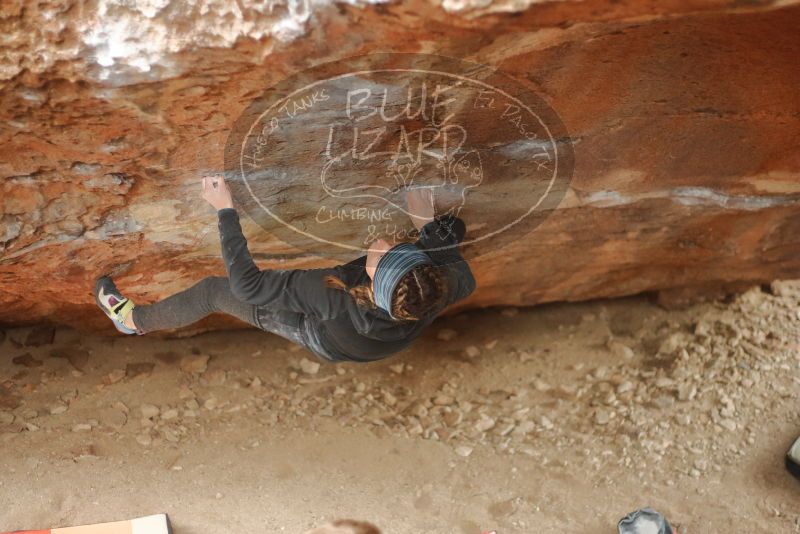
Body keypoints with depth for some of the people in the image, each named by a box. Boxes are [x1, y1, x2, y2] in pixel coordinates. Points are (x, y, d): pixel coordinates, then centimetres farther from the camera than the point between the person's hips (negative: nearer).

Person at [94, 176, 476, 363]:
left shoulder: (333, 301, -52)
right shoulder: (433, 296, -42)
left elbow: (245, 282, -42)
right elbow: (464, 281, -14)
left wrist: (225, 211, -35)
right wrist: (427, 224, -16)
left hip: (319, 336, -3)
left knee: (212, 290, 11)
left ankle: (136, 320, 38)